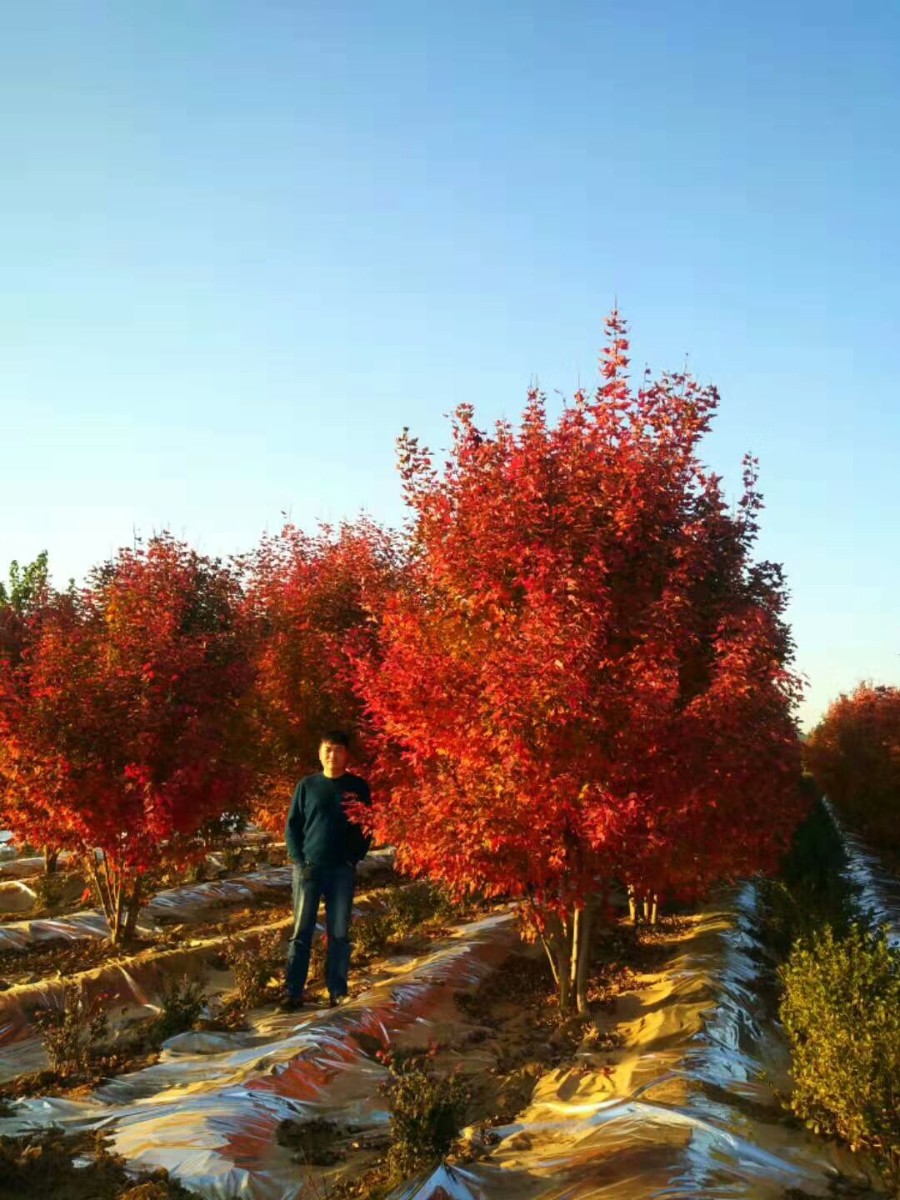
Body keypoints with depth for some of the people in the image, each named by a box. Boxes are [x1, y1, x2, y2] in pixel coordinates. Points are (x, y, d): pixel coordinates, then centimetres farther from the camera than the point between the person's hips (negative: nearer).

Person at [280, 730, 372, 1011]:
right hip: (308, 868, 0)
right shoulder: (307, 785, 5)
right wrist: (299, 859, -4)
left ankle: (338, 992, 12)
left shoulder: (358, 787, 4)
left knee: (339, 933, 5)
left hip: (343, 870, 0)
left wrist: (355, 857, -3)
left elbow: (368, 826, 7)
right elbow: (292, 826, 6)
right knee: (301, 931, 1)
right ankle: (293, 992, 4)